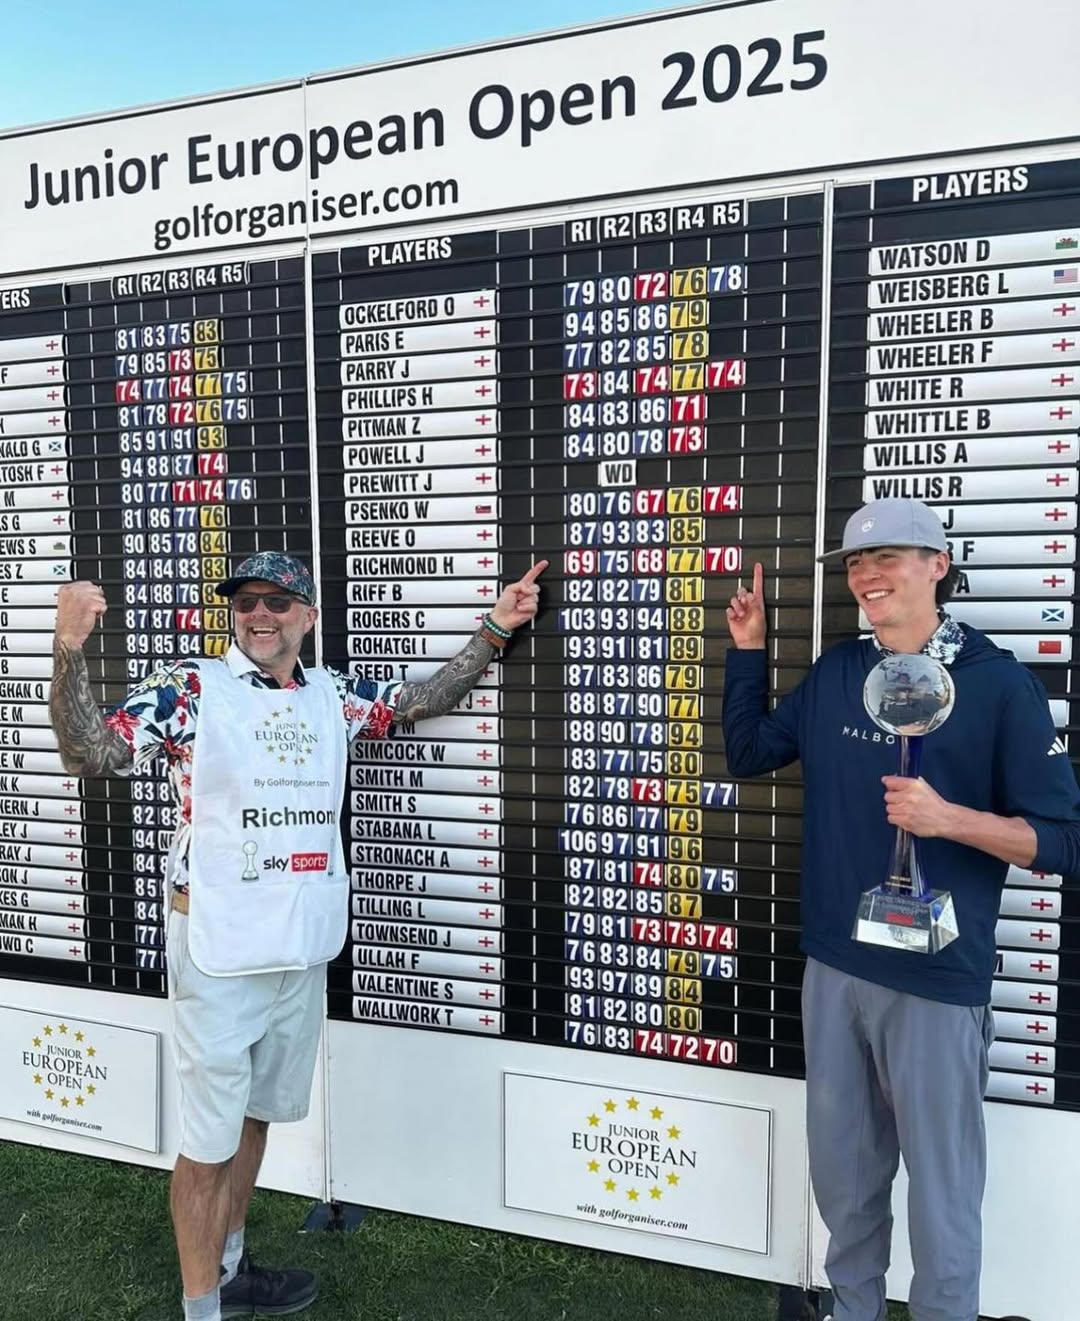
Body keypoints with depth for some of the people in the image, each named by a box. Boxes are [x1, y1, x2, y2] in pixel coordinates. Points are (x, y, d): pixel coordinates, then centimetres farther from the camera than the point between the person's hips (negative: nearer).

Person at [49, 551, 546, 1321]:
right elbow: (87, 753, -16)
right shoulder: (190, 690, -10)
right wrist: (70, 649, -31)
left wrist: (494, 631, 3)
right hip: (219, 954, -5)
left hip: (303, 950, 6)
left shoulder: (333, 696, 5)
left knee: (256, 1115, 22)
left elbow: (427, 699, 13)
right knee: (209, 1137, 6)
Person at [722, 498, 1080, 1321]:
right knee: (841, 1162, 20)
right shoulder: (835, 673, 4)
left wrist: (948, 819, -25)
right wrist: (749, 649, 7)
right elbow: (749, 754, 13)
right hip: (833, 965, 5)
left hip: (937, 976, -5)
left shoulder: (999, 682, -11)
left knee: (940, 1179, 11)